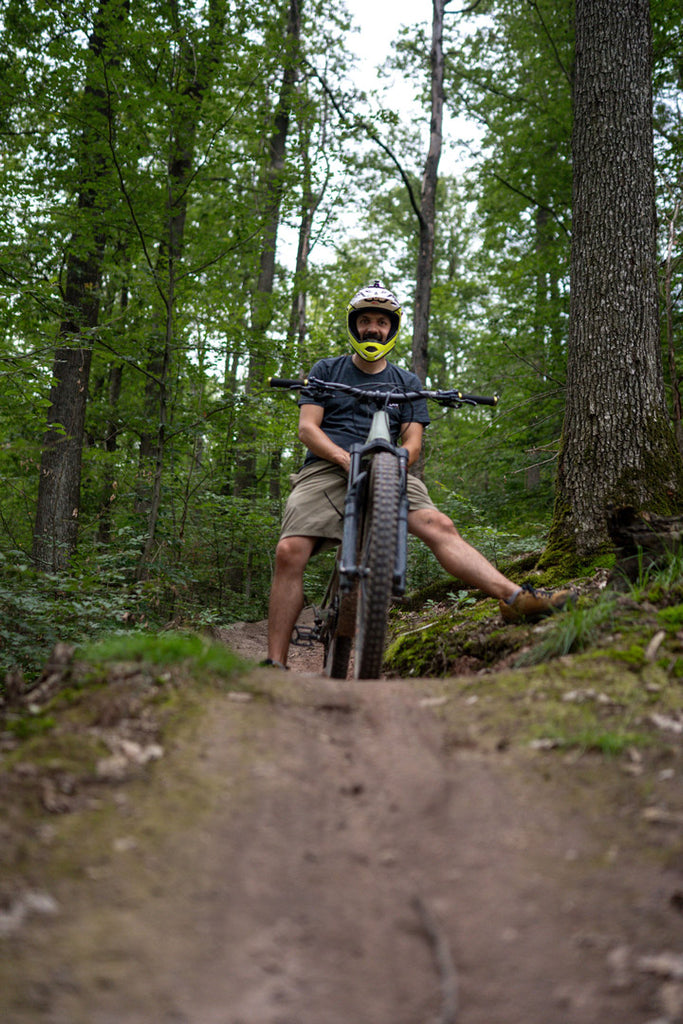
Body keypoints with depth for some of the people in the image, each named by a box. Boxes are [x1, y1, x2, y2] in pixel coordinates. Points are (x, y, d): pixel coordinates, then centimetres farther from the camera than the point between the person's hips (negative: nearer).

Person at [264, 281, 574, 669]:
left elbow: (413, 442, 10)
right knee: (289, 552, -22)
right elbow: (308, 427, 5)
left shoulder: (407, 383, 20)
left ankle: (516, 598, -38)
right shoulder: (327, 371, 16)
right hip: (326, 469, -1)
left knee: (439, 526, -25)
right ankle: (276, 663, -18)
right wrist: (347, 458, -14)